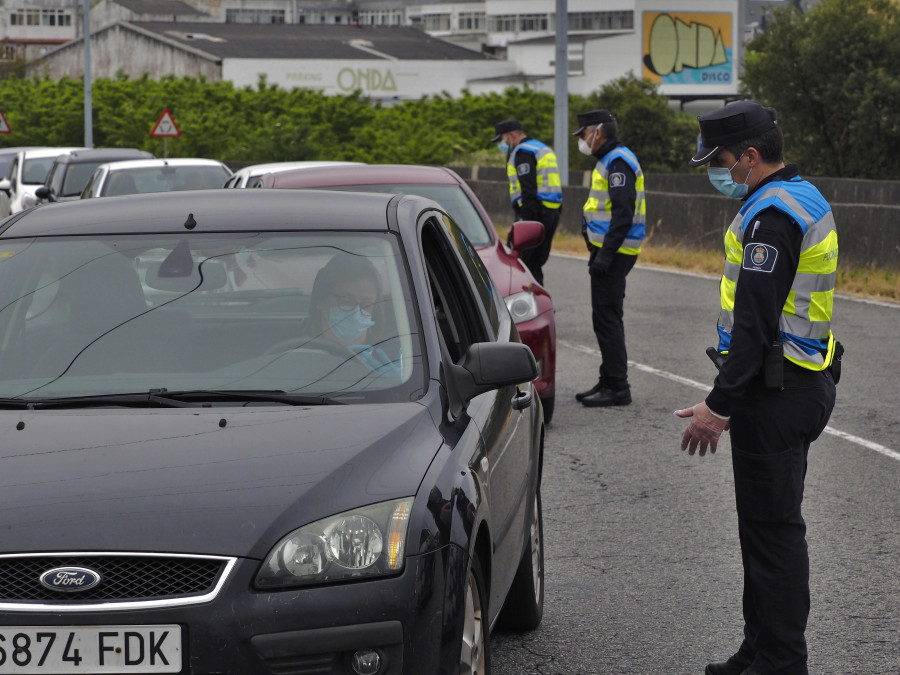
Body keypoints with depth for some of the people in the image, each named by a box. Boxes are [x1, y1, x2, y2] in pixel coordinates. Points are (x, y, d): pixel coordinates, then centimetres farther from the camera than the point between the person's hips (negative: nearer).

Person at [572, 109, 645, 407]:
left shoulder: (618, 161, -15)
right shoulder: (609, 160, 18)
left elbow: (623, 213, -23)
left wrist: (605, 254, -25)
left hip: (614, 252, -11)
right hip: (608, 251, 11)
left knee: (607, 316, -9)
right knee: (606, 317, 14)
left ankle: (617, 387, -7)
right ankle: (609, 382, 21)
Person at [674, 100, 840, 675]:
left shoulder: (771, 215, -19)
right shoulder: (806, 200, 15)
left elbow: (755, 323, -24)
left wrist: (720, 405, -21)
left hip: (774, 394, -11)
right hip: (803, 385, 11)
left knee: (773, 529, -5)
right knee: (771, 525, 17)